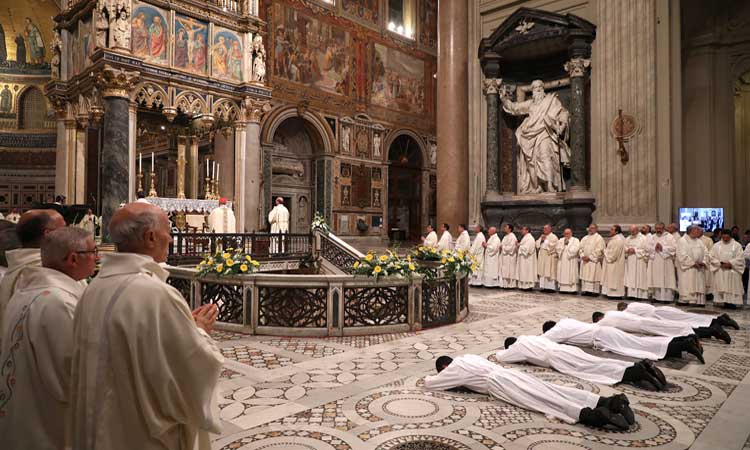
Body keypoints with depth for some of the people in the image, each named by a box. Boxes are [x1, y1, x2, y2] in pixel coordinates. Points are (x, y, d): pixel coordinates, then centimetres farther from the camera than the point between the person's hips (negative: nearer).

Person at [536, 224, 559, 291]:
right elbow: (537, 244, 13)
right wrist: (541, 239, -3)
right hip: (542, 257, 7)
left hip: (549, 257, -7)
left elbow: (551, 246, -16)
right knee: (542, 272, 4)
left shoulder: (553, 237, -4)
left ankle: (550, 287, -6)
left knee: (549, 272, -8)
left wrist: (545, 240, -10)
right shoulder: (542, 236, 18)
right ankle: (543, 286, 7)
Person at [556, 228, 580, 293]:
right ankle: (563, 288, 3)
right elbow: (558, 249, 1)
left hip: (571, 262, -3)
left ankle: (573, 289, -4)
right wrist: (563, 244, -10)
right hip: (562, 261, 3)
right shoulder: (560, 241, 14)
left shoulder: (575, 240, 2)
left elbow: (575, 250, -12)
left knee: (572, 275, -5)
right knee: (562, 276, 0)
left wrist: (567, 245, -6)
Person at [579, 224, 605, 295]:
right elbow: (581, 248, 13)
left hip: (594, 261, -6)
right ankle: (585, 289, 9)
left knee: (594, 276, -6)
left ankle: (594, 291, -2)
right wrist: (583, 256, -5)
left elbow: (599, 250, -12)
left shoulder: (599, 238, -3)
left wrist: (589, 257, -16)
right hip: (585, 261, 6)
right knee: (585, 276, 5)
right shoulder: (585, 238, 17)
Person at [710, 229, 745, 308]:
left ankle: (732, 303, 1)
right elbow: (712, 257, 4)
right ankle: (724, 302, 3)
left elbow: (740, 258, -3)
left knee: (732, 287, -3)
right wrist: (720, 263, -11)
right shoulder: (716, 245, 6)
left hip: (733, 271, -1)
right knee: (722, 288, -1)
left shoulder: (737, 245, 2)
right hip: (720, 271, 1)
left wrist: (730, 263, -15)